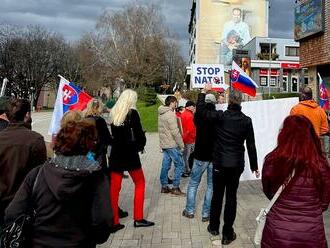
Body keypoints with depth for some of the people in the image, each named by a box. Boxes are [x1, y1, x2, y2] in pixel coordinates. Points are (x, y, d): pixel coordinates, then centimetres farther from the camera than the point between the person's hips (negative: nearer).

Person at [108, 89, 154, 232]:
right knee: (140, 183, 13)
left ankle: (114, 222, 14)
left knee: (114, 187, 9)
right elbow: (139, 133, -11)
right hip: (130, 153, -5)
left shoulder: (113, 113, 6)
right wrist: (141, 145, 6)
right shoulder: (132, 113, -10)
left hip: (115, 153, 5)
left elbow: (113, 133, 10)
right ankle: (138, 218, 14)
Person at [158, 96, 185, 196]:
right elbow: (175, 132, -20)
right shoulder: (170, 114, -17)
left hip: (164, 144, 9)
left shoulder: (161, 114, 12)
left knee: (165, 165, 12)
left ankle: (164, 187, 18)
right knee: (179, 164, -1)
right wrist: (181, 145, -13)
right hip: (172, 144, -9)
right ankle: (175, 187, 1)